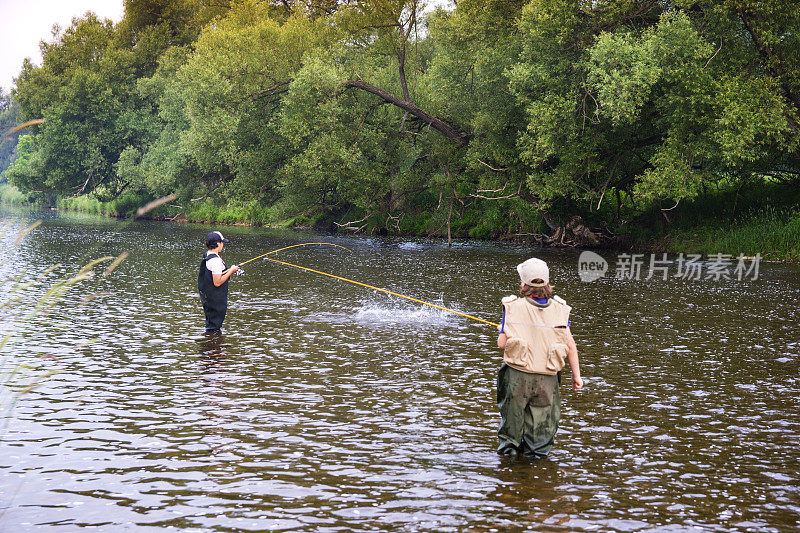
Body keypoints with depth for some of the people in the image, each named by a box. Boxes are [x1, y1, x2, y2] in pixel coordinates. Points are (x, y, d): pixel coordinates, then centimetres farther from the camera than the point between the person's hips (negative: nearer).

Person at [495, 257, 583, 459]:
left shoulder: (513, 307, -8)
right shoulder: (559, 309, -1)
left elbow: (502, 343, -7)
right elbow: (570, 346, -1)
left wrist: (502, 331, 15)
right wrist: (576, 375, 6)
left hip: (517, 374, -2)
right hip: (547, 378, 2)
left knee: (512, 410, 18)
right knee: (542, 414, 16)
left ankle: (509, 444, 29)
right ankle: (537, 450, 26)